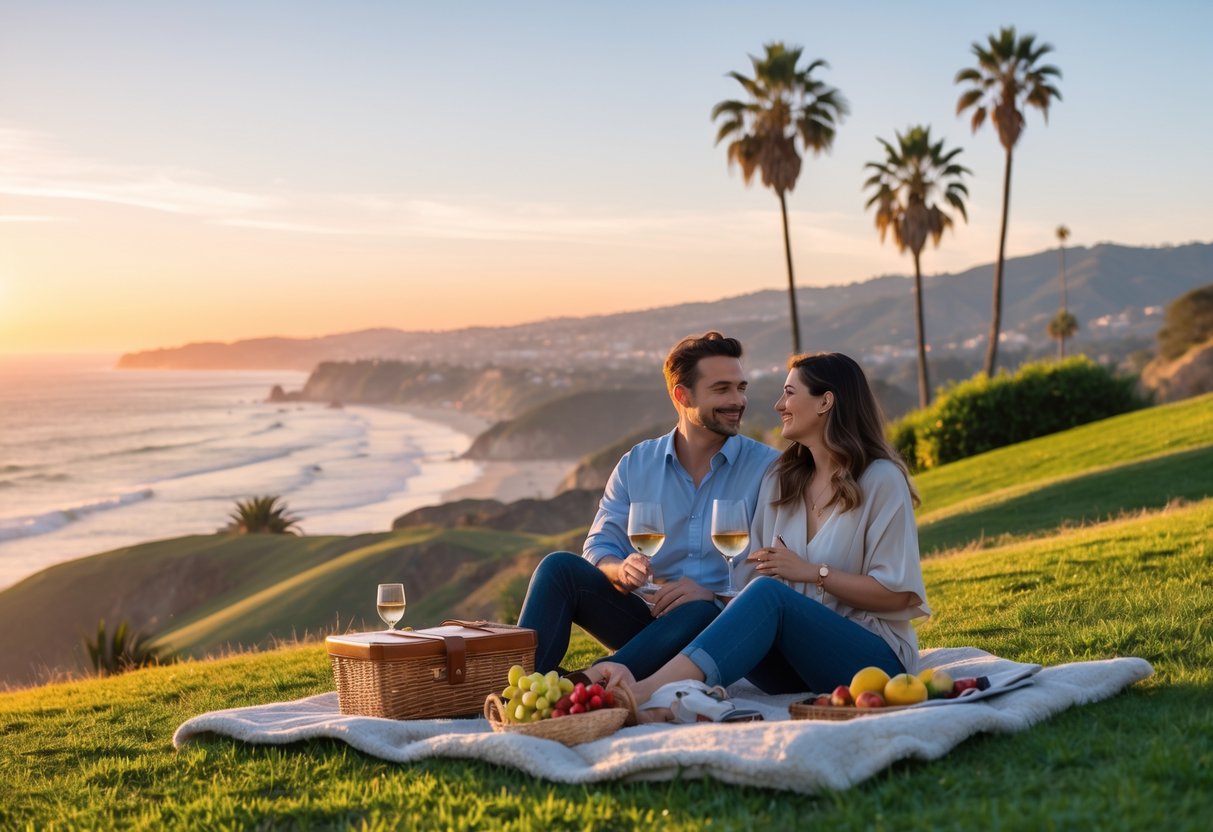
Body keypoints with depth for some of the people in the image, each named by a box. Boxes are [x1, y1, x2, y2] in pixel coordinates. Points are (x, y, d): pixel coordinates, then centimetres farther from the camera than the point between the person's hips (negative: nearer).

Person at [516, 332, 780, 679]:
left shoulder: (767, 467, -3)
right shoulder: (636, 465, 8)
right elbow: (598, 548, 6)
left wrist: (714, 594, -27)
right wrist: (622, 571, -19)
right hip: (648, 614, 4)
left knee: (699, 615, -39)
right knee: (560, 566, -16)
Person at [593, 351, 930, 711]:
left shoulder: (881, 480, -4)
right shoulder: (780, 479, 15)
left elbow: (897, 593, -8)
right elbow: (751, 574, 8)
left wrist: (813, 572, -13)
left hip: (874, 655, -6)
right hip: (796, 661, 6)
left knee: (767, 595, -34)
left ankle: (644, 691, -53)